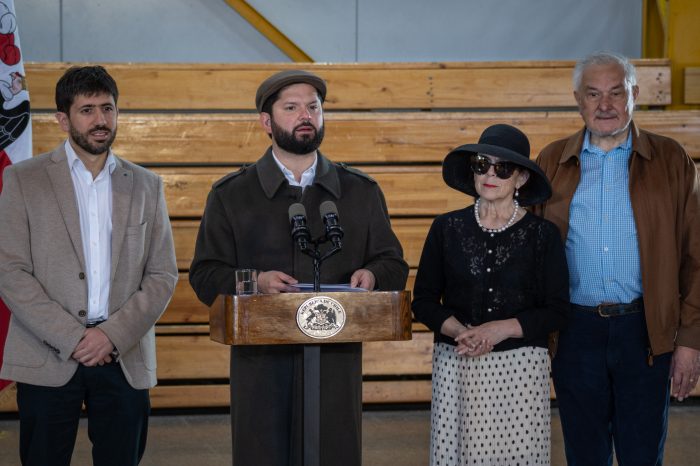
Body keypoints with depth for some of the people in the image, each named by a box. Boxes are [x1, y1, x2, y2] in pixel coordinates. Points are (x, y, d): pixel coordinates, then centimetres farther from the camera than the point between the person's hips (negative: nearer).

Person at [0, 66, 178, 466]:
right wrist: (72, 338, -11)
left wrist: (113, 335, -8)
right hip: (49, 359, -2)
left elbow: (163, 275, 7)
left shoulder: (146, 186, 11)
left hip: (125, 358, 2)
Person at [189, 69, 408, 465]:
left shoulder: (361, 191, 12)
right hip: (261, 363, -1)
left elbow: (393, 265, 15)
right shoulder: (231, 195, 7)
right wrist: (255, 282, -16)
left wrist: (371, 275, -9)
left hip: (337, 362, 1)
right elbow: (205, 276, 3)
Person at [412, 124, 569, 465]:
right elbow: (423, 301, 7)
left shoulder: (543, 234, 2)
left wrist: (502, 329, -13)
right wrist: (459, 330, -11)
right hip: (456, 367, 1)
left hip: (521, 365, -1)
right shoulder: (447, 228, 6)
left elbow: (556, 311, 0)